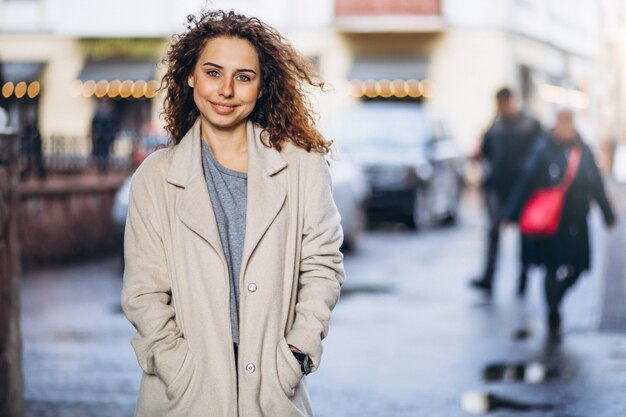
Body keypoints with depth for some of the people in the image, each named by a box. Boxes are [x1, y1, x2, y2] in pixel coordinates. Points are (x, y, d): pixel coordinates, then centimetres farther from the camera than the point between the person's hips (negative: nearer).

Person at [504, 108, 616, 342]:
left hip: (576, 223, 4)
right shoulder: (543, 150, -7)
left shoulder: (584, 151, 5)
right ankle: (553, 319, 13)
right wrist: (512, 215, -9)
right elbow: (527, 183, -8)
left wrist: (608, 215, 16)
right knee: (554, 270, -2)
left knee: (576, 268, 3)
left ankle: (554, 303, 31)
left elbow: (596, 185, 12)